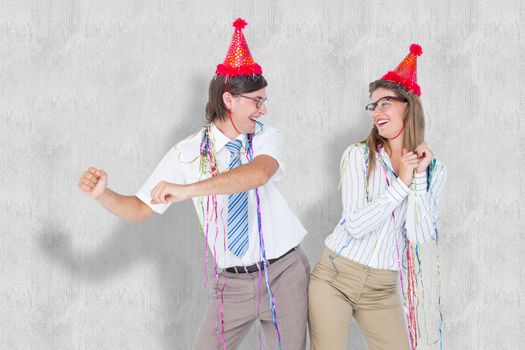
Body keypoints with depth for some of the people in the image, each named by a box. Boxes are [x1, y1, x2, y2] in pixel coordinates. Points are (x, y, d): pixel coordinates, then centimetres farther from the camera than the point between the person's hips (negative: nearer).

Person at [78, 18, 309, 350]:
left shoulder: (268, 138, -4)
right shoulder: (188, 153, -2)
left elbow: (258, 173, -28)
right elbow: (139, 210, 1)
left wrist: (188, 189, -38)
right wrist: (102, 193, -20)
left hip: (284, 275, 0)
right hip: (232, 285, 1)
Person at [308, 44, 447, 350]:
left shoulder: (434, 170, 2)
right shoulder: (359, 155, -4)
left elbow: (420, 237, -10)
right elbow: (356, 224, -15)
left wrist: (420, 176, -14)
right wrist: (402, 183, -15)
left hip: (382, 289, 2)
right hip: (333, 277, -2)